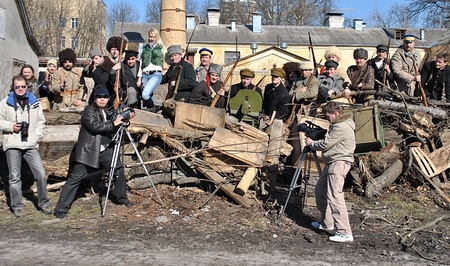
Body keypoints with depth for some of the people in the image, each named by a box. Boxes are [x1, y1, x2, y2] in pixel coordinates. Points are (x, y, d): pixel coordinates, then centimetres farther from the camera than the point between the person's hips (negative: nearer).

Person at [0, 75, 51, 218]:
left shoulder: (34, 102, 8)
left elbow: (41, 121, 12)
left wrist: (37, 136, 0)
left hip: (31, 145, 1)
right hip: (12, 145, -1)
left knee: (41, 174, -4)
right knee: (15, 177, 6)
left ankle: (43, 203, 13)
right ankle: (17, 206, 19)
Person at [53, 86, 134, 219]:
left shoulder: (107, 111, 13)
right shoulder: (89, 111, -10)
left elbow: (111, 130, 21)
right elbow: (95, 126, -26)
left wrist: (125, 118, 8)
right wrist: (114, 123, -20)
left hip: (105, 150, 7)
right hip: (88, 151, -7)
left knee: (119, 169, 7)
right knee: (75, 178, -5)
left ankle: (121, 198, 26)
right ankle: (61, 208, 1)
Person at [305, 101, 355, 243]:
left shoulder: (342, 127, -17)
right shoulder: (338, 125, 17)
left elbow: (325, 144, -16)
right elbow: (327, 140, 20)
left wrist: (311, 143, 1)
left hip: (339, 163, -11)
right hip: (332, 162, 11)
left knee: (334, 196, -15)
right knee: (320, 190, 18)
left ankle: (345, 233, -14)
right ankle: (326, 222, 29)